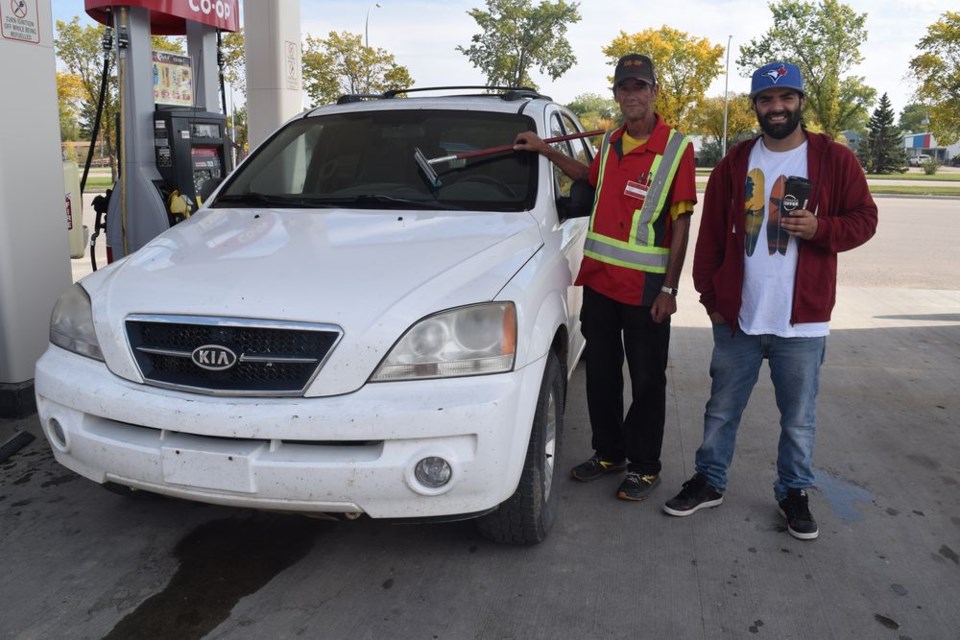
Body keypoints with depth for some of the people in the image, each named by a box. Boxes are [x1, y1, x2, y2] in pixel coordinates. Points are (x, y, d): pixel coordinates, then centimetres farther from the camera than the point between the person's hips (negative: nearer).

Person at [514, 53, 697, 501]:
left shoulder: (676, 147, -9)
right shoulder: (611, 142, 9)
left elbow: (681, 222, -10)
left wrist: (669, 288, -13)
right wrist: (545, 150, 22)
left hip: (645, 287, -6)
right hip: (599, 278, 6)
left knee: (647, 380, 7)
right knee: (601, 374, 15)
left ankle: (644, 466, 23)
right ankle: (608, 452, 33)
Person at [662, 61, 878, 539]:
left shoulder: (834, 159, 0)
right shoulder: (735, 162, 6)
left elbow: (864, 218, 3)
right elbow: (711, 232, 7)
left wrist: (821, 228, -17)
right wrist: (709, 295, 4)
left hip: (802, 320, -2)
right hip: (737, 317, 2)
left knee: (799, 418, 10)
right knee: (722, 409, 14)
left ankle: (794, 493, 30)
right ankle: (709, 481, 31)